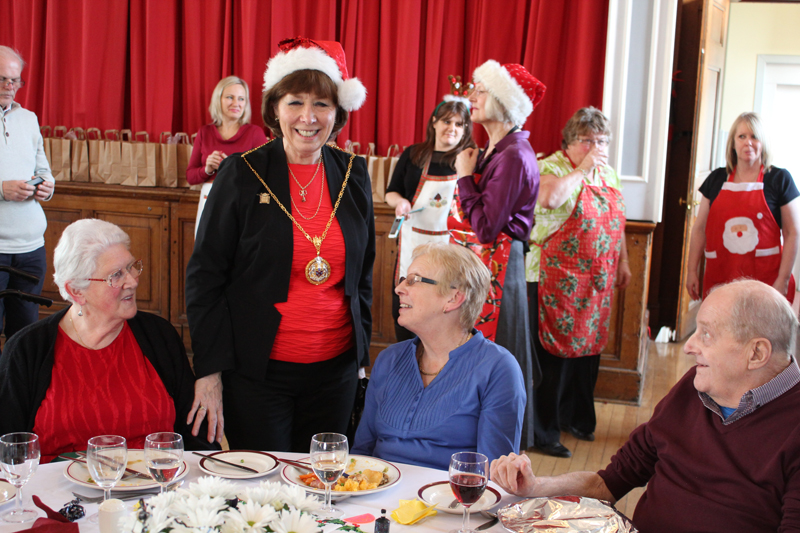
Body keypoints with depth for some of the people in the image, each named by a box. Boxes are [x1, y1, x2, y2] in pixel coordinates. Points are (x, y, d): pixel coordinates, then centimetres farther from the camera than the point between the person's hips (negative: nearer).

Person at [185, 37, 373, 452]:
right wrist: (209, 371, -8)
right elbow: (204, 276, -4)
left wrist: (360, 352, 11)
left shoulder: (354, 175, 3)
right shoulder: (241, 175, -7)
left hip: (335, 369, 3)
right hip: (257, 372, -3)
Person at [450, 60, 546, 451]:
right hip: (474, 267, 9)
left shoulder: (514, 155, -16)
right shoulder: (491, 150, 11)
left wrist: (465, 176, -13)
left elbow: (486, 227, -21)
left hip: (496, 269, -9)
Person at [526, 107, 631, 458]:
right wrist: (582, 169, -22)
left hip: (596, 283, 7)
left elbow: (616, 222, 22)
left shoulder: (608, 174, 14)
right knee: (553, 352, -3)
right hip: (556, 281, -7)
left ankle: (577, 418, 32)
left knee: (587, 348, 15)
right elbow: (548, 198, -32)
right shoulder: (552, 167, -9)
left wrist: (623, 262, 19)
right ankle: (544, 432, 7)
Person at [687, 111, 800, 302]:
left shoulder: (779, 179, 2)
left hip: (765, 279, -2)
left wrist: (783, 280, -7)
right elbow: (699, 228, 13)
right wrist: (692, 271, 9)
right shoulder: (716, 179, 10)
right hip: (719, 279, 3)